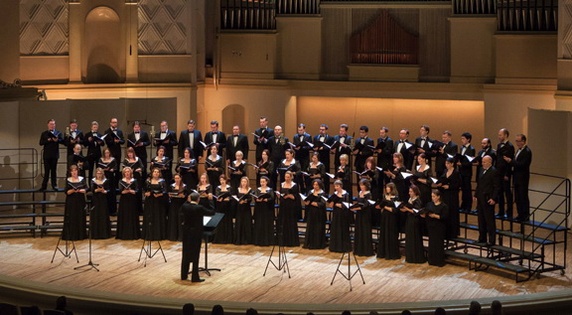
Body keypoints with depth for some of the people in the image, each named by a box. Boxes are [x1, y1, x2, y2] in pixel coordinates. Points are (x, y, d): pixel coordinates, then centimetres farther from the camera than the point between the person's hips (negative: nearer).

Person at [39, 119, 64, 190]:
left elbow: (62, 141, -4)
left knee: (54, 170, 4)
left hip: (55, 155, 1)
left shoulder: (58, 133, 9)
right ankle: (44, 186, 1)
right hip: (47, 155, -1)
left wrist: (57, 140, -23)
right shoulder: (44, 133, 8)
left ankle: (54, 185, 8)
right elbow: (41, 143, -2)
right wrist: (48, 140, -17)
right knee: (46, 171, -1)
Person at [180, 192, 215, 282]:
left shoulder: (185, 206, -6)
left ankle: (184, 275, 22)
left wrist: (188, 201, 14)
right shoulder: (199, 208, -18)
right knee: (195, 255, 2)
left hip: (186, 233, 4)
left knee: (185, 254, 15)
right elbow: (212, 212, -9)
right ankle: (195, 277, 4)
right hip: (196, 233, -4)